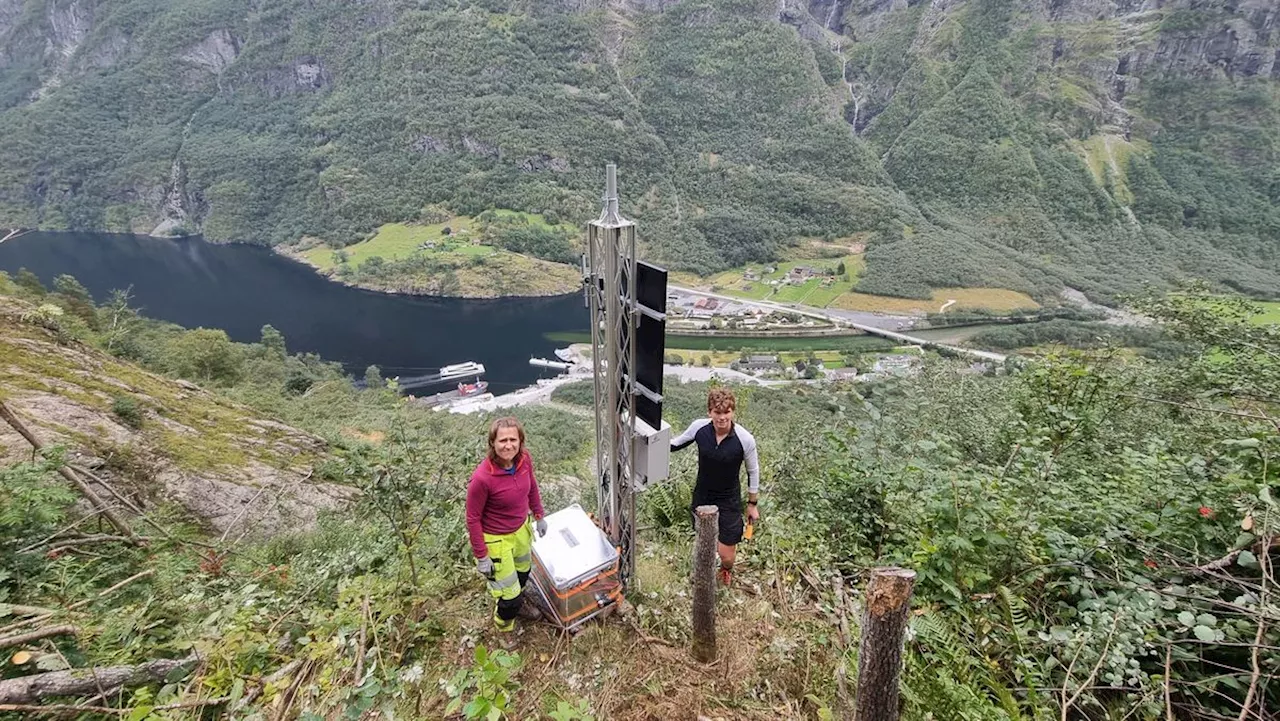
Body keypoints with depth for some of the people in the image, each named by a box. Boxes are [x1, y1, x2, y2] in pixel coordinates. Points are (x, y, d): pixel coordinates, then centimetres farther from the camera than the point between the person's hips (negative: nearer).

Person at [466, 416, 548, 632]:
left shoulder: (524, 458, -18)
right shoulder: (482, 478, -35)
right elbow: (473, 519, -22)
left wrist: (538, 516, 12)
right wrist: (481, 556, -15)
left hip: (521, 528, 6)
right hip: (496, 539, -6)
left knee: (522, 572, 32)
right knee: (509, 591, 12)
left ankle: (518, 601, 64)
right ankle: (504, 624, 45)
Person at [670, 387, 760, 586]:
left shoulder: (745, 439, -24)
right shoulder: (699, 427, -18)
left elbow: (753, 471, -7)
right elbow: (677, 443, 4)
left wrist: (753, 504, 1)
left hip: (729, 501, -2)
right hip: (702, 497, 2)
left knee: (726, 553, 5)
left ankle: (726, 570, 44)